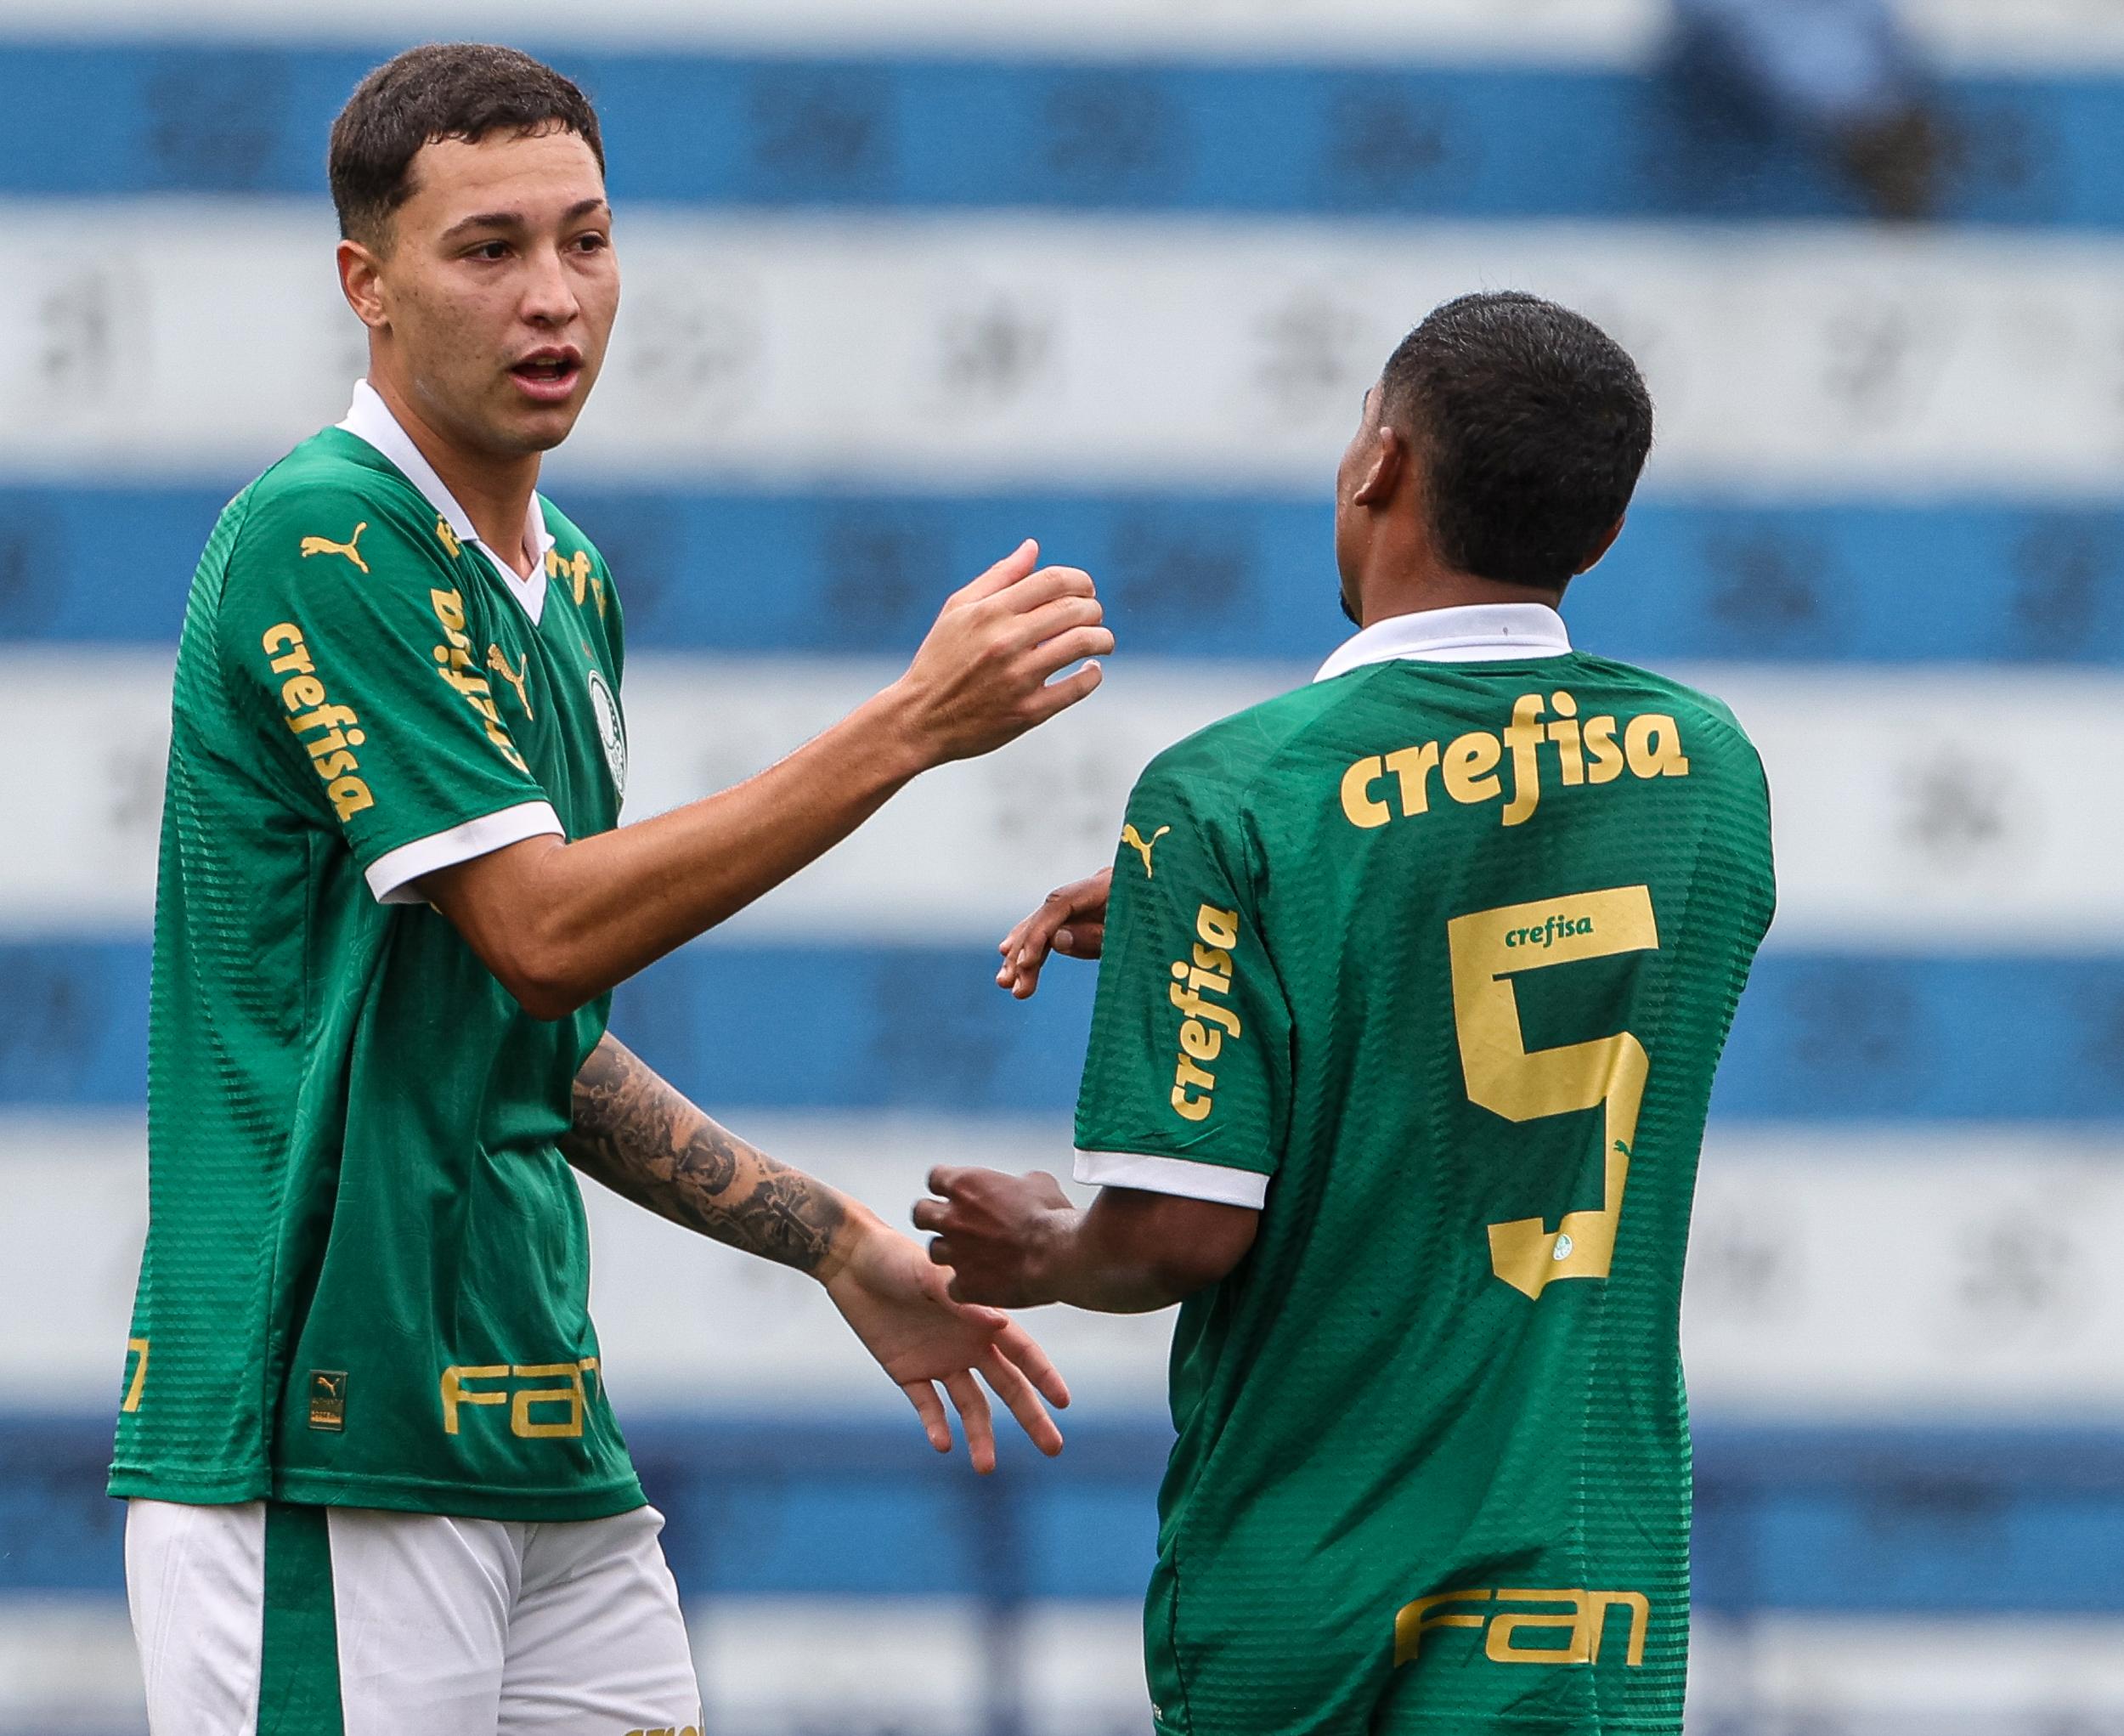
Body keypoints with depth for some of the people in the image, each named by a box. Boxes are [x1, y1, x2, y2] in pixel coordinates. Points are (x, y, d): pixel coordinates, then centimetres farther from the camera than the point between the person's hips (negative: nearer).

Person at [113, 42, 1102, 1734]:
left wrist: (844, 1246, 21)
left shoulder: (566, 584, 17)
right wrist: (914, 723, -18)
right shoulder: (321, 536, -11)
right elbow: (543, 931, -18)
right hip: (321, 1443, -9)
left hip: (540, 1440, 9)